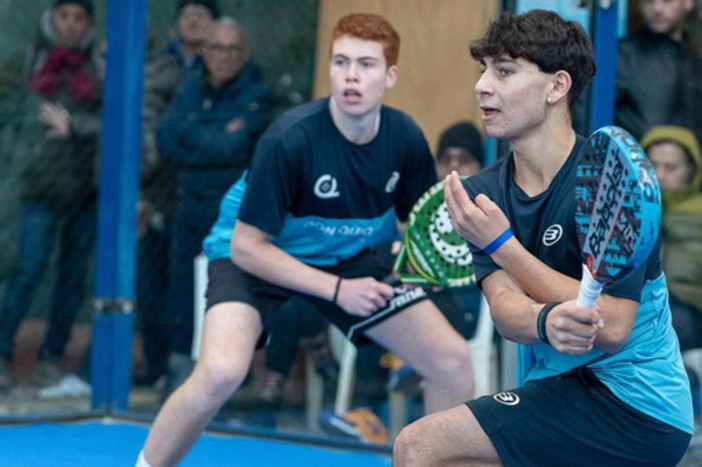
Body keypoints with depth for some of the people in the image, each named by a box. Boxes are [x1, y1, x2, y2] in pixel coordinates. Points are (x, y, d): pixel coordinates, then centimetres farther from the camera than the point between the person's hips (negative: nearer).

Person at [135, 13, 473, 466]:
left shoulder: (406, 138, -15)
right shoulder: (291, 138, -29)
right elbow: (247, 247, -23)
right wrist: (336, 290, -26)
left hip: (348, 258, 5)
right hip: (255, 257, -5)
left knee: (454, 361, -4)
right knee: (221, 372, -31)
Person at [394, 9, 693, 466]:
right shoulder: (483, 192, 3)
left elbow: (613, 330, -21)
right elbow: (505, 307, -10)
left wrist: (500, 243, -21)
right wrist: (547, 323, -35)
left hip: (633, 408, -7)